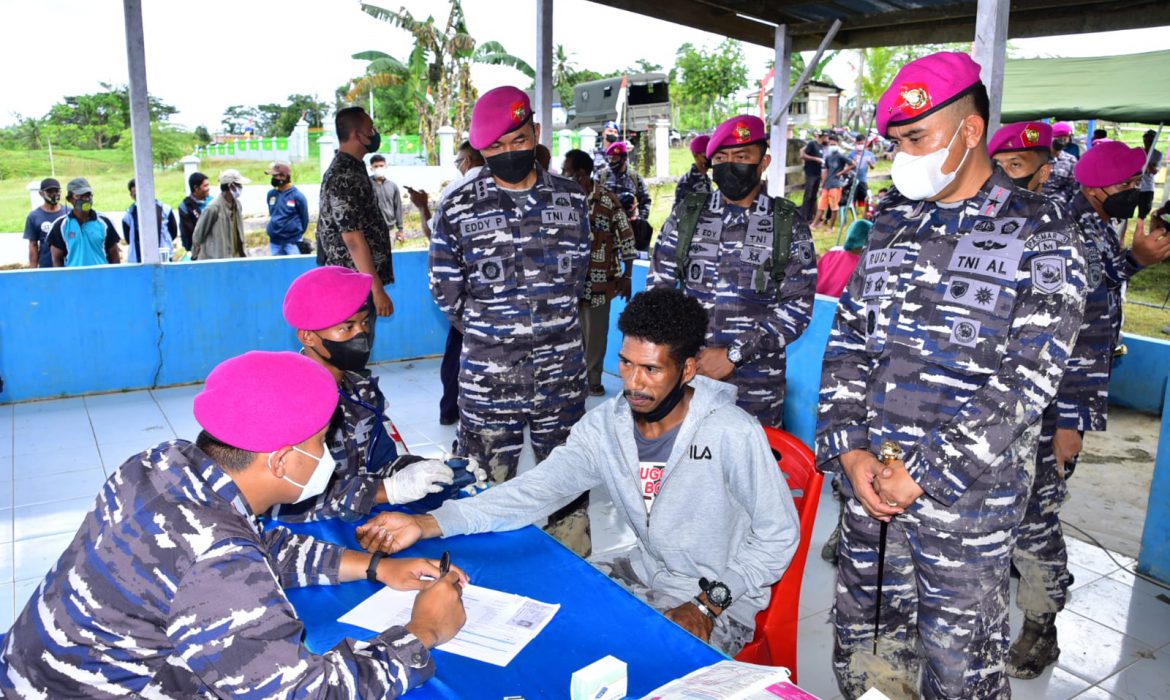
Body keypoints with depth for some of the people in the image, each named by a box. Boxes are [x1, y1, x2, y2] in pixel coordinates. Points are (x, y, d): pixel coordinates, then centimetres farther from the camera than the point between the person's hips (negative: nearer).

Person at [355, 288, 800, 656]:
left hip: (721, 600, -5)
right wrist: (428, 523, -26)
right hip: (647, 570, 6)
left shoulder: (733, 435, -24)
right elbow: (535, 491, -15)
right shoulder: (605, 425, -9)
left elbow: (778, 535, -15)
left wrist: (708, 604, -19)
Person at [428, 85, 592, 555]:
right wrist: (484, 333, 9)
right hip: (487, 372, -2)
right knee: (489, 480, 9)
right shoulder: (459, 209, -4)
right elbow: (446, 290, 4)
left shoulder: (571, 200, 3)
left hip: (562, 367, 2)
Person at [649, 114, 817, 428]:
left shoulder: (788, 225, 1)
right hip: (686, 376, 2)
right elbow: (658, 288, 6)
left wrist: (734, 355, -13)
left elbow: (797, 306, -5)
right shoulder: (686, 215, 6)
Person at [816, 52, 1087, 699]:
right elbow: (846, 341, 7)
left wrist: (926, 473, -16)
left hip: (966, 493, -4)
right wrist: (851, 450, -5)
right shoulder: (891, 224, 9)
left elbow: (1026, 380, -13)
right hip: (868, 478, 5)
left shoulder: (1041, 238, -7)